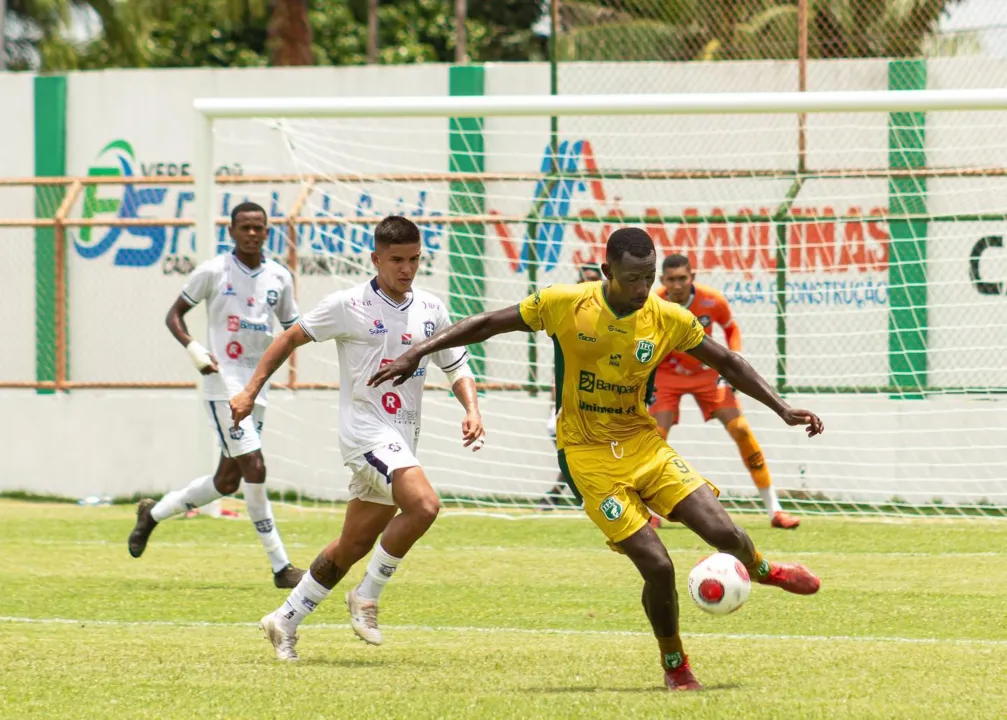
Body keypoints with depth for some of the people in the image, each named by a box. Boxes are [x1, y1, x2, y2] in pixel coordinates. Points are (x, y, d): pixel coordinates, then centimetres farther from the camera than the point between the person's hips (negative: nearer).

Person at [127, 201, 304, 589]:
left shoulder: (279, 277, 8)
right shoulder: (213, 272, -4)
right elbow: (174, 314, 2)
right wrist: (193, 348, -15)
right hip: (223, 382, -6)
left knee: (227, 482, 9)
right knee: (254, 469, -13)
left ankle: (153, 513, 32)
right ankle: (281, 567, -9)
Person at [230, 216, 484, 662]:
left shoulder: (431, 310, 8)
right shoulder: (349, 306, -6)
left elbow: (456, 367, 16)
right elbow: (292, 338, 4)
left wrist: (472, 410, -4)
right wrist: (251, 391, 2)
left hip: (402, 441, 6)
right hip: (365, 429, -6)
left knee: (354, 546, 10)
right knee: (423, 504, -28)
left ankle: (285, 622, 23)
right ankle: (367, 597, -12)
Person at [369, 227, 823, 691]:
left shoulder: (668, 319, -6)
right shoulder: (563, 304, -13)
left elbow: (726, 363, 6)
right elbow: (487, 325, -3)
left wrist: (782, 408, 1)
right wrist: (416, 353, -5)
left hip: (643, 444, 3)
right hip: (588, 456, -3)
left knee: (724, 533, -12)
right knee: (657, 566, -15)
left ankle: (759, 568, 28)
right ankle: (675, 665, 12)